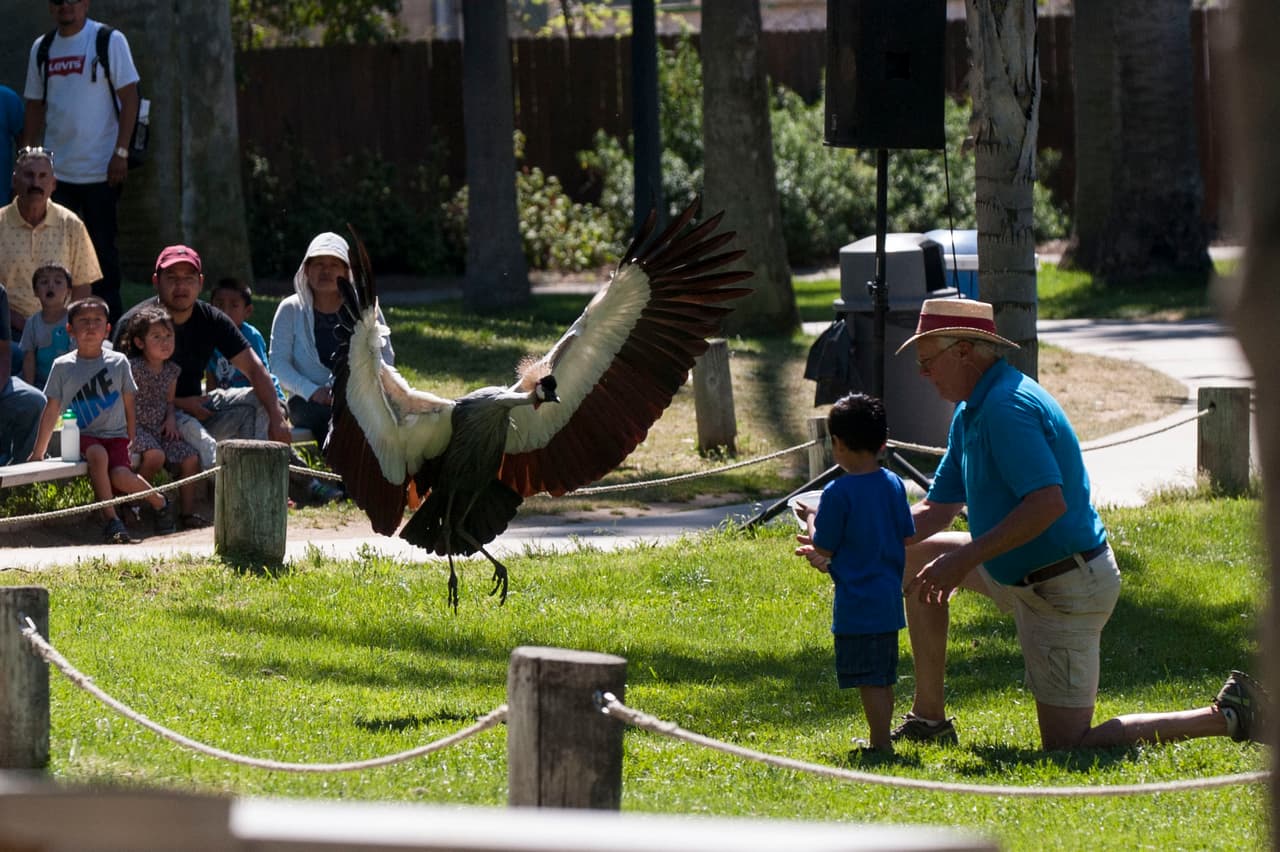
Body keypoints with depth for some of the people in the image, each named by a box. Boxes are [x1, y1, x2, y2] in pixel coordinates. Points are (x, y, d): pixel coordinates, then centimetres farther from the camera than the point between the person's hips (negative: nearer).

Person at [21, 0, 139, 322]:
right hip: (55, 172, 4)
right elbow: (35, 106, 15)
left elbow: (130, 97, -7)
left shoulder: (110, 41, -4)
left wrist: (121, 153, -13)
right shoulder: (42, 48, 10)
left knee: (103, 248, -1)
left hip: (101, 171, -4)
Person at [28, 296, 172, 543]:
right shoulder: (63, 367, 5)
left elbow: (129, 407, 12)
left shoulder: (118, 362, 7)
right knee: (97, 454, -36)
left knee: (120, 476, -28)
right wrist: (38, 453, 8)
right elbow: (51, 411, 9)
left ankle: (159, 502, 2)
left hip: (116, 435, 0)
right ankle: (111, 520, -31)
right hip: (83, 437, 0)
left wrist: (133, 443, 7)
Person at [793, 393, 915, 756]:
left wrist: (811, 520, 10)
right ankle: (880, 742, 23)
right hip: (889, 599, 7)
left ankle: (881, 745, -2)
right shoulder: (893, 485, 5)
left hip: (857, 603, -7)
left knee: (870, 682, -3)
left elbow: (824, 550, -11)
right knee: (883, 680, 16)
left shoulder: (839, 493, -15)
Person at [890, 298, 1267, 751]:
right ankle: (929, 717, 21)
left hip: (1064, 592, -11)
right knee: (917, 556, 19)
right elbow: (936, 510, 15)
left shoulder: (1007, 407, -23)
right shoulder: (971, 412, 11)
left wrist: (964, 559, -31)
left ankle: (1225, 717, -6)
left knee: (1066, 746, -7)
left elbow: (1047, 504, -33)